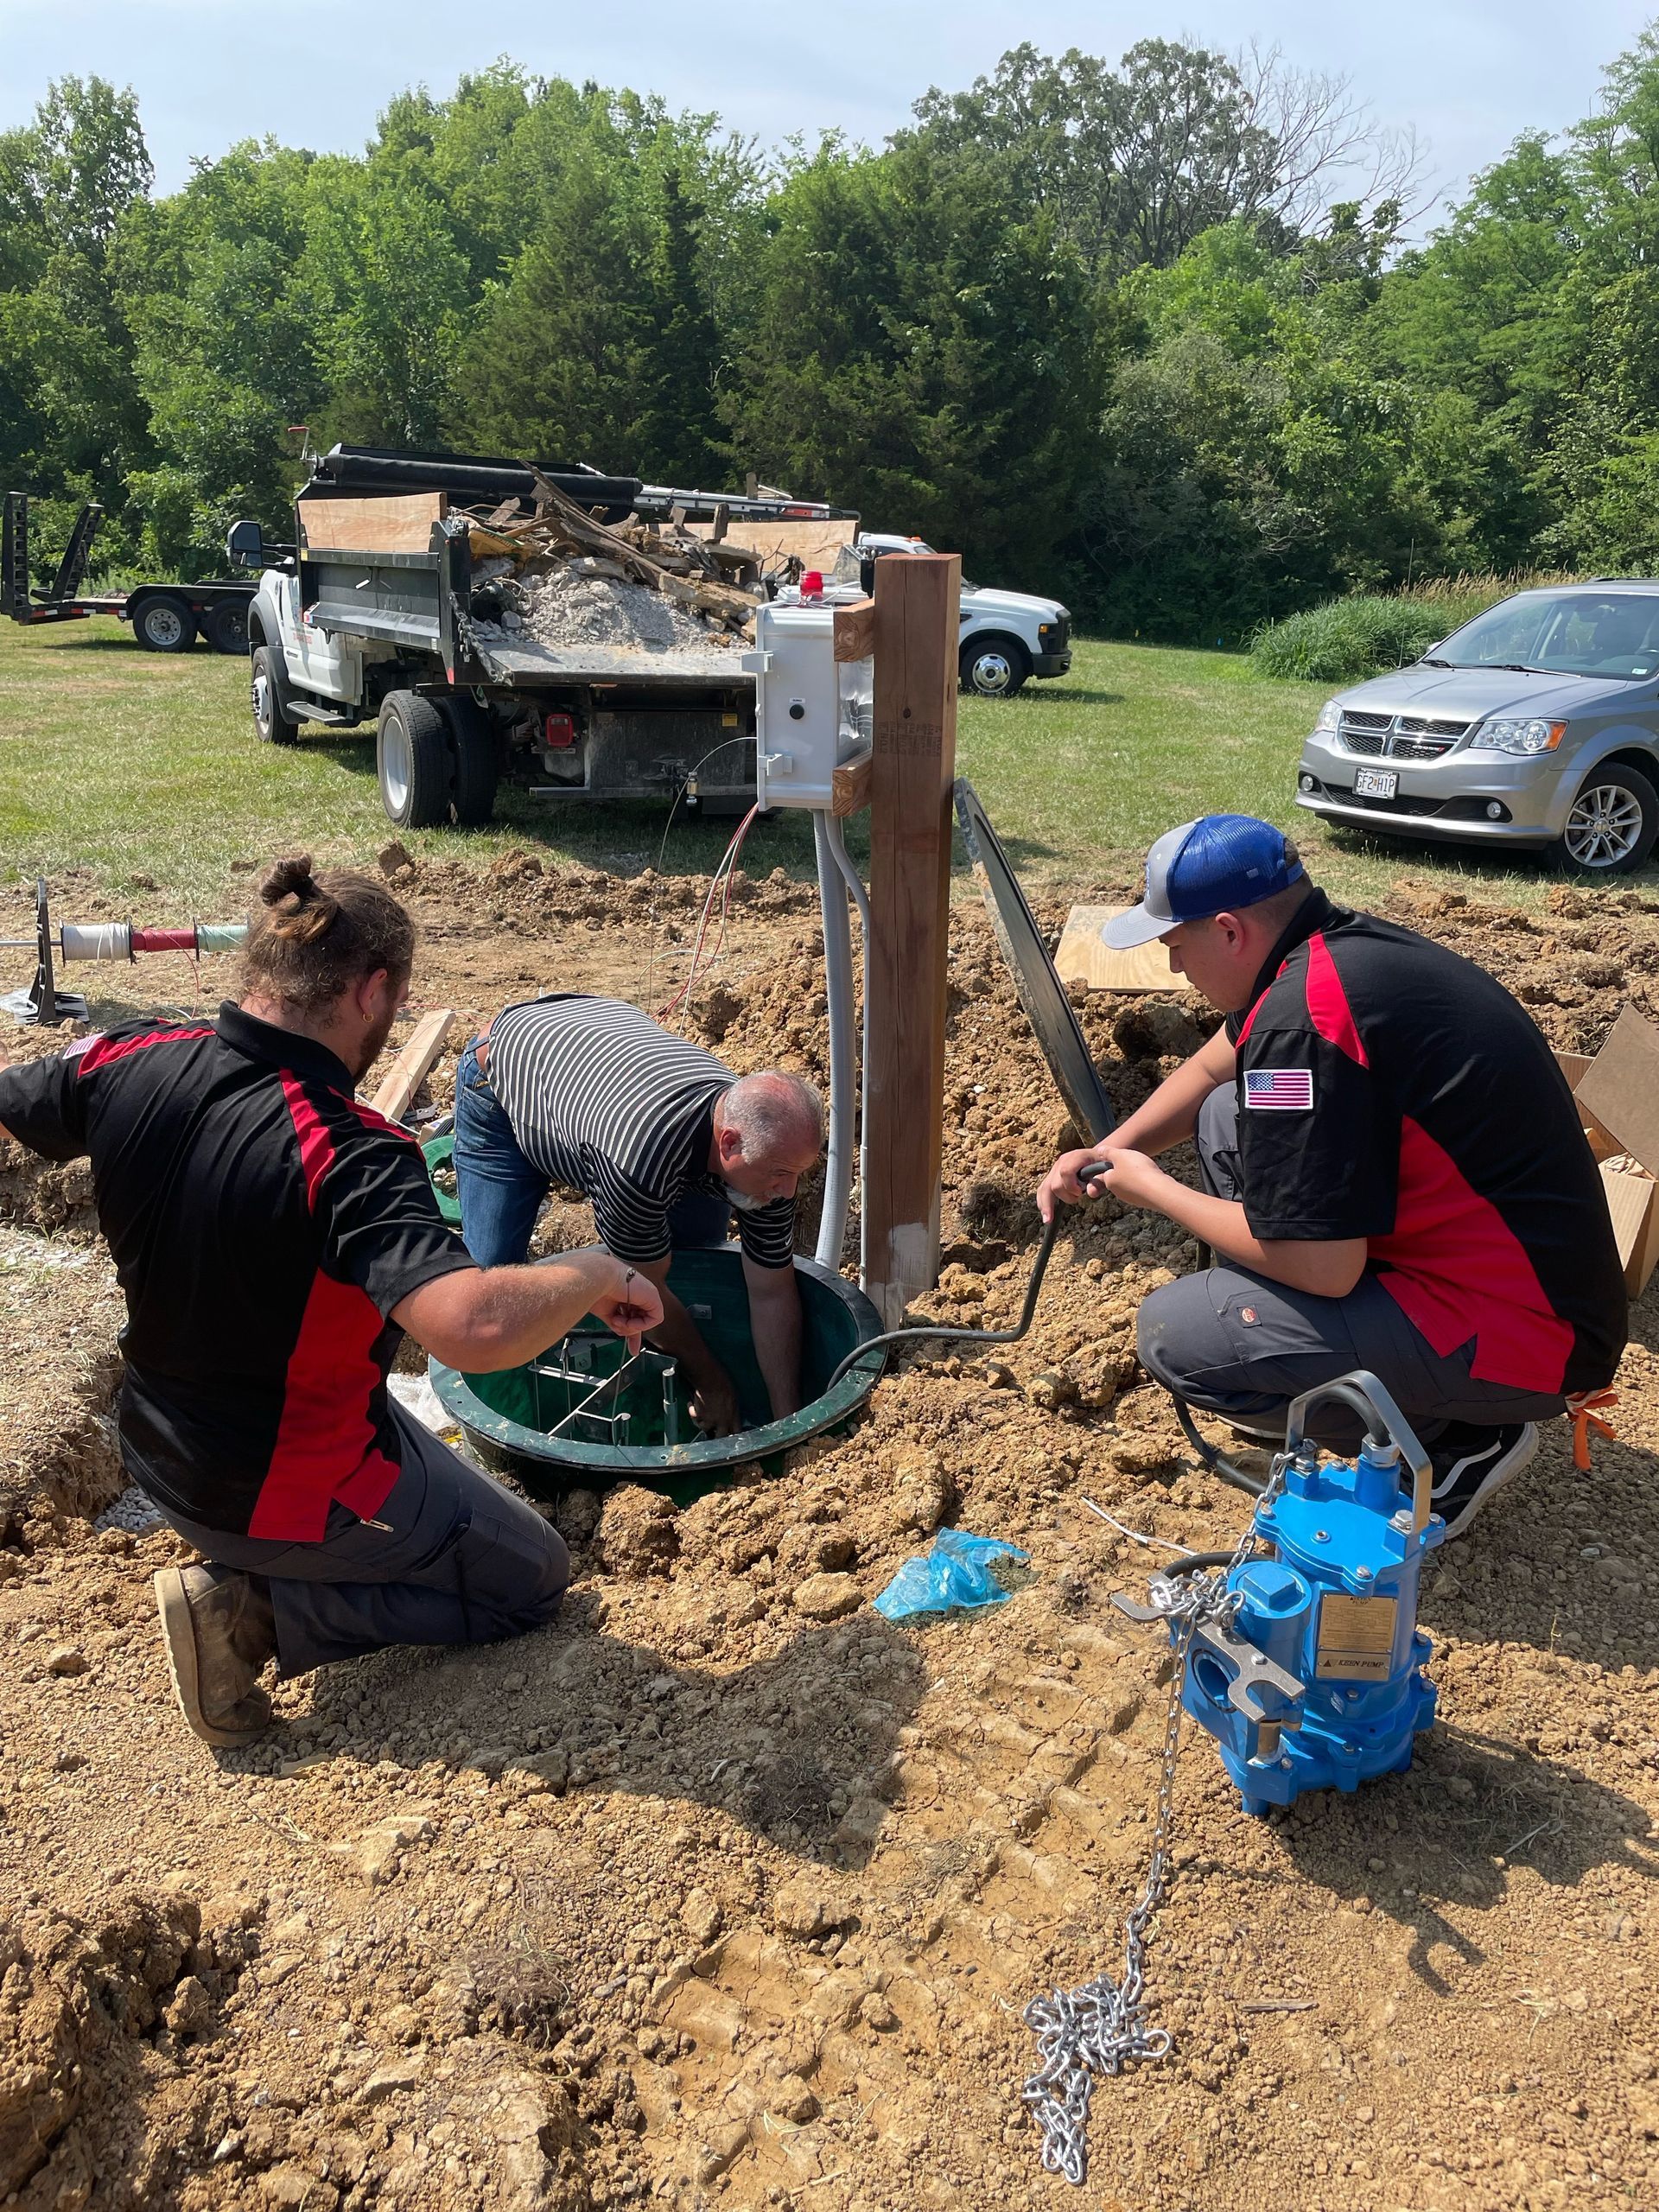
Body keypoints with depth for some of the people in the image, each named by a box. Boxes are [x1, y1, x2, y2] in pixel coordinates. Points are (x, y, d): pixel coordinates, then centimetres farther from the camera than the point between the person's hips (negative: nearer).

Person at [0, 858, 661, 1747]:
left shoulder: (128, 1062, -14)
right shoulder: (349, 1154, -36)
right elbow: (475, 1327, -50)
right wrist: (598, 1274, -30)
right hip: (289, 1492, -9)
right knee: (529, 1576, 12)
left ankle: (240, 1570, 19)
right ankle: (254, 1607, -1)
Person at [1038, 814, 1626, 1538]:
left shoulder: (1302, 1015, -27)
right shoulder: (1345, 944, 3)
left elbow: (1319, 1268, -24)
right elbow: (1211, 1070, 22)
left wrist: (1153, 1189, -10)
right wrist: (1110, 1150, 10)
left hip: (1517, 1342, -10)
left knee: (1174, 1335, -15)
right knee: (1226, 1117, 12)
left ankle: (1453, 1442, 1)